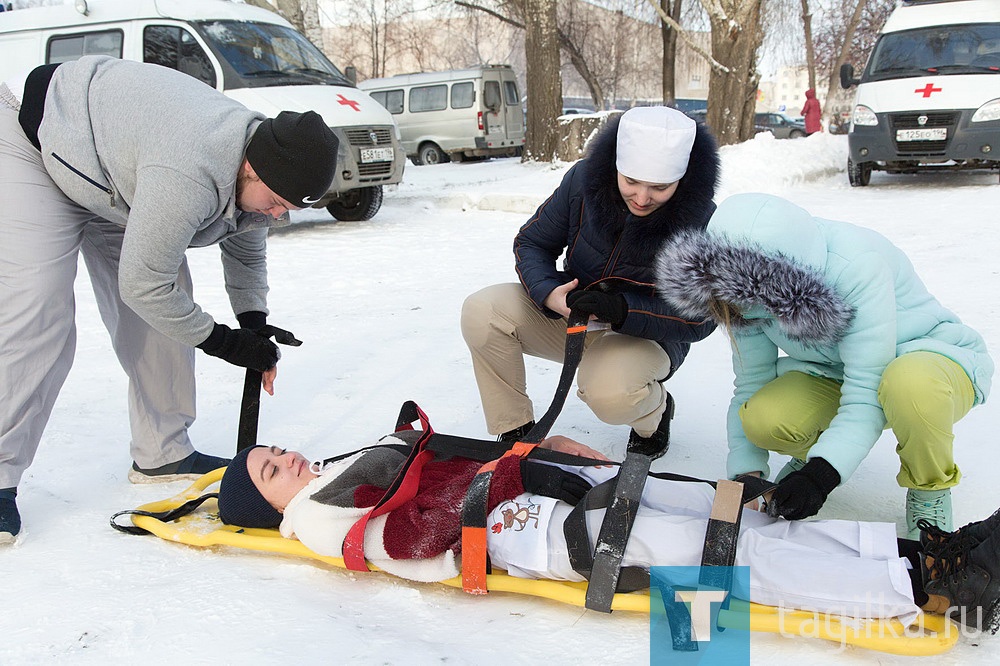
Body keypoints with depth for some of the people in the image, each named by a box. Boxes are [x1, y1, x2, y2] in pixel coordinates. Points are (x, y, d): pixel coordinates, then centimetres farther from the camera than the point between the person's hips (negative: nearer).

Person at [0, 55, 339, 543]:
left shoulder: (262, 173, -13)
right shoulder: (188, 175, -42)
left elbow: (246, 249, 7)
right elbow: (142, 284, -33)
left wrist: (254, 323, -7)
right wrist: (223, 341, -22)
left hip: (112, 175, 8)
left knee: (160, 315, 1)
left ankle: (163, 454, 11)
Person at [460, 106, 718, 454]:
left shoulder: (701, 221, -22)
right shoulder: (584, 180, -15)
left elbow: (699, 318, -20)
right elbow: (532, 243, -4)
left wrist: (622, 310, -36)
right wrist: (549, 294, -27)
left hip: (646, 337, -3)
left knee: (611, 393, -37)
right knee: (482, 311, -22)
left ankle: (654, 414, 3)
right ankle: (514, 431, -4)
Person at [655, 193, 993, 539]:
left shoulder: (857, 267, -34)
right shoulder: (748, 291, -16)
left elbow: (868, 393, -35)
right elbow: (750, 384, -8)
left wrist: (822, 472, -44)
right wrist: (745, 473, -16)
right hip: (835, 371, 4)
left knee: (911, 383, -41)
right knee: (763, 418, -27)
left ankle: (930, 488, -9)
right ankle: (819, 449, 10)